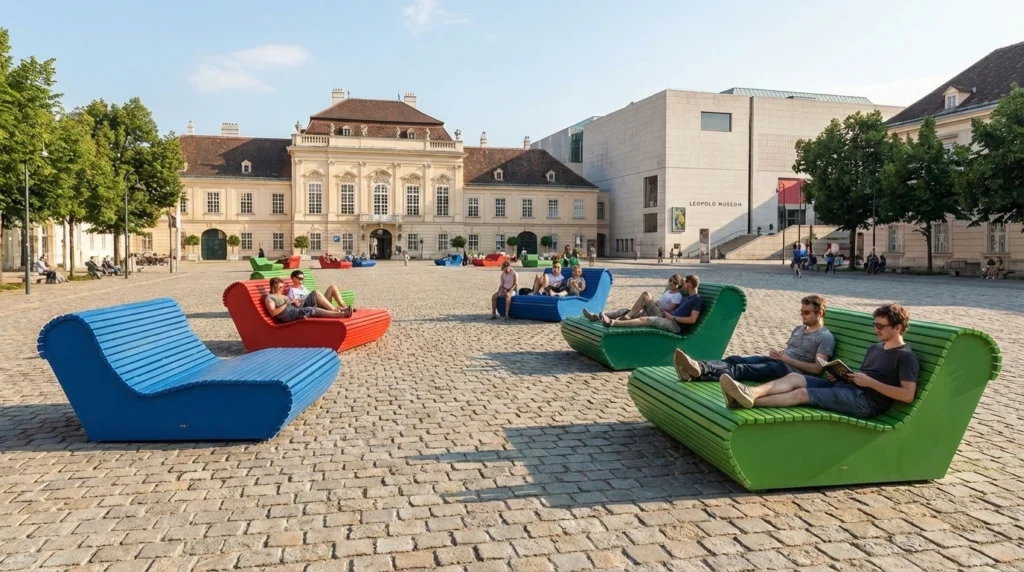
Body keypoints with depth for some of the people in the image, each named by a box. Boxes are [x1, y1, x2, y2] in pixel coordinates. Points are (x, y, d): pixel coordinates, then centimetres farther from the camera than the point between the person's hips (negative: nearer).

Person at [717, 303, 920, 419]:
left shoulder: (906, 357, -2)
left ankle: (750, 401, -37)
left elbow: (907, 395, -13)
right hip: (845, 387, 8)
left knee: (802, 393, -27)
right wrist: (841, 376, 6)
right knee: (794, 377, -17)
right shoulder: (874, 348, 25)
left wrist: (870, 382, -15)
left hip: (865, 400, -8)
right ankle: (749, 393, -40)